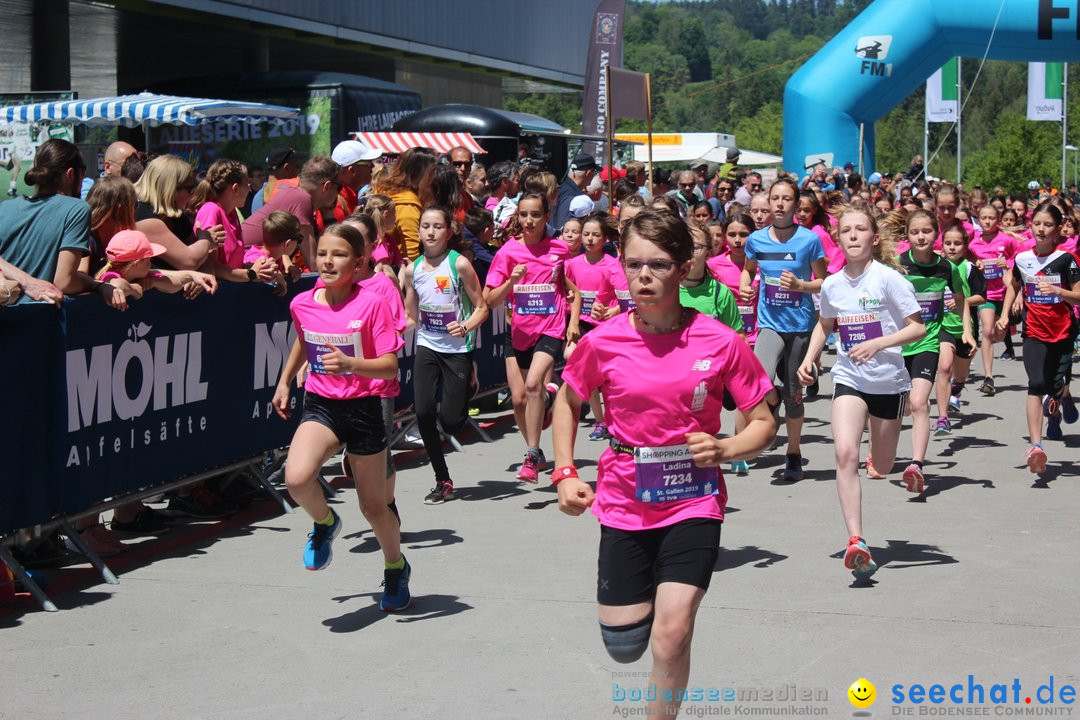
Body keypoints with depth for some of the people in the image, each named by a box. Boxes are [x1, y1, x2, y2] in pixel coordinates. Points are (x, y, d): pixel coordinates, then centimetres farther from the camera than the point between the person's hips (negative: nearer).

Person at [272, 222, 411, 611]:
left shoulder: (370, 305, -14)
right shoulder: (302, 304, -1)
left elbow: (390, 366, -16)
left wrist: (350, 364, -31)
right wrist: (284, 382, 22)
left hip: (362, 408, -2)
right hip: (319, 405, 3)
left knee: (373, 506, 9)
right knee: (297, 479, -27)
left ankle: (396, 567, 39)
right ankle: (325, 523, 7)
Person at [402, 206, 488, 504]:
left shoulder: (459, 264, -10)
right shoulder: (412, 270, 3)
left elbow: (482, 308, -8)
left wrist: (466, 327, -25)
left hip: (458, 348, -4)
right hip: (427, 346, 4)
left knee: (451, 421, -7)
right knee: (422, 411, -10)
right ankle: (443, 482, 4)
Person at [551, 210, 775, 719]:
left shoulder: (720, 343, -11)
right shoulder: (603, 342, -7)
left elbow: (763, 422, -1)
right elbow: (568, 401, 12)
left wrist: (724, 450, -21)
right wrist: (564, 474, 2)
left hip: (693, 500, -2)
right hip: (625, 502, 2)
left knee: (671, 634, -15)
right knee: (623, 646, 9)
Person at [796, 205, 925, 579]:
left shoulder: (888, 278, -12)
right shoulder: (831, 285, 1)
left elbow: (918, 327, -11)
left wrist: (878, 343, -24)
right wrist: (809, 358, 6)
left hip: (888, 380, -1)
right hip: (848, 378, 2)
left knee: (883, 465, 11)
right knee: (845, 452, -22)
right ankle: (856, 541, -26)